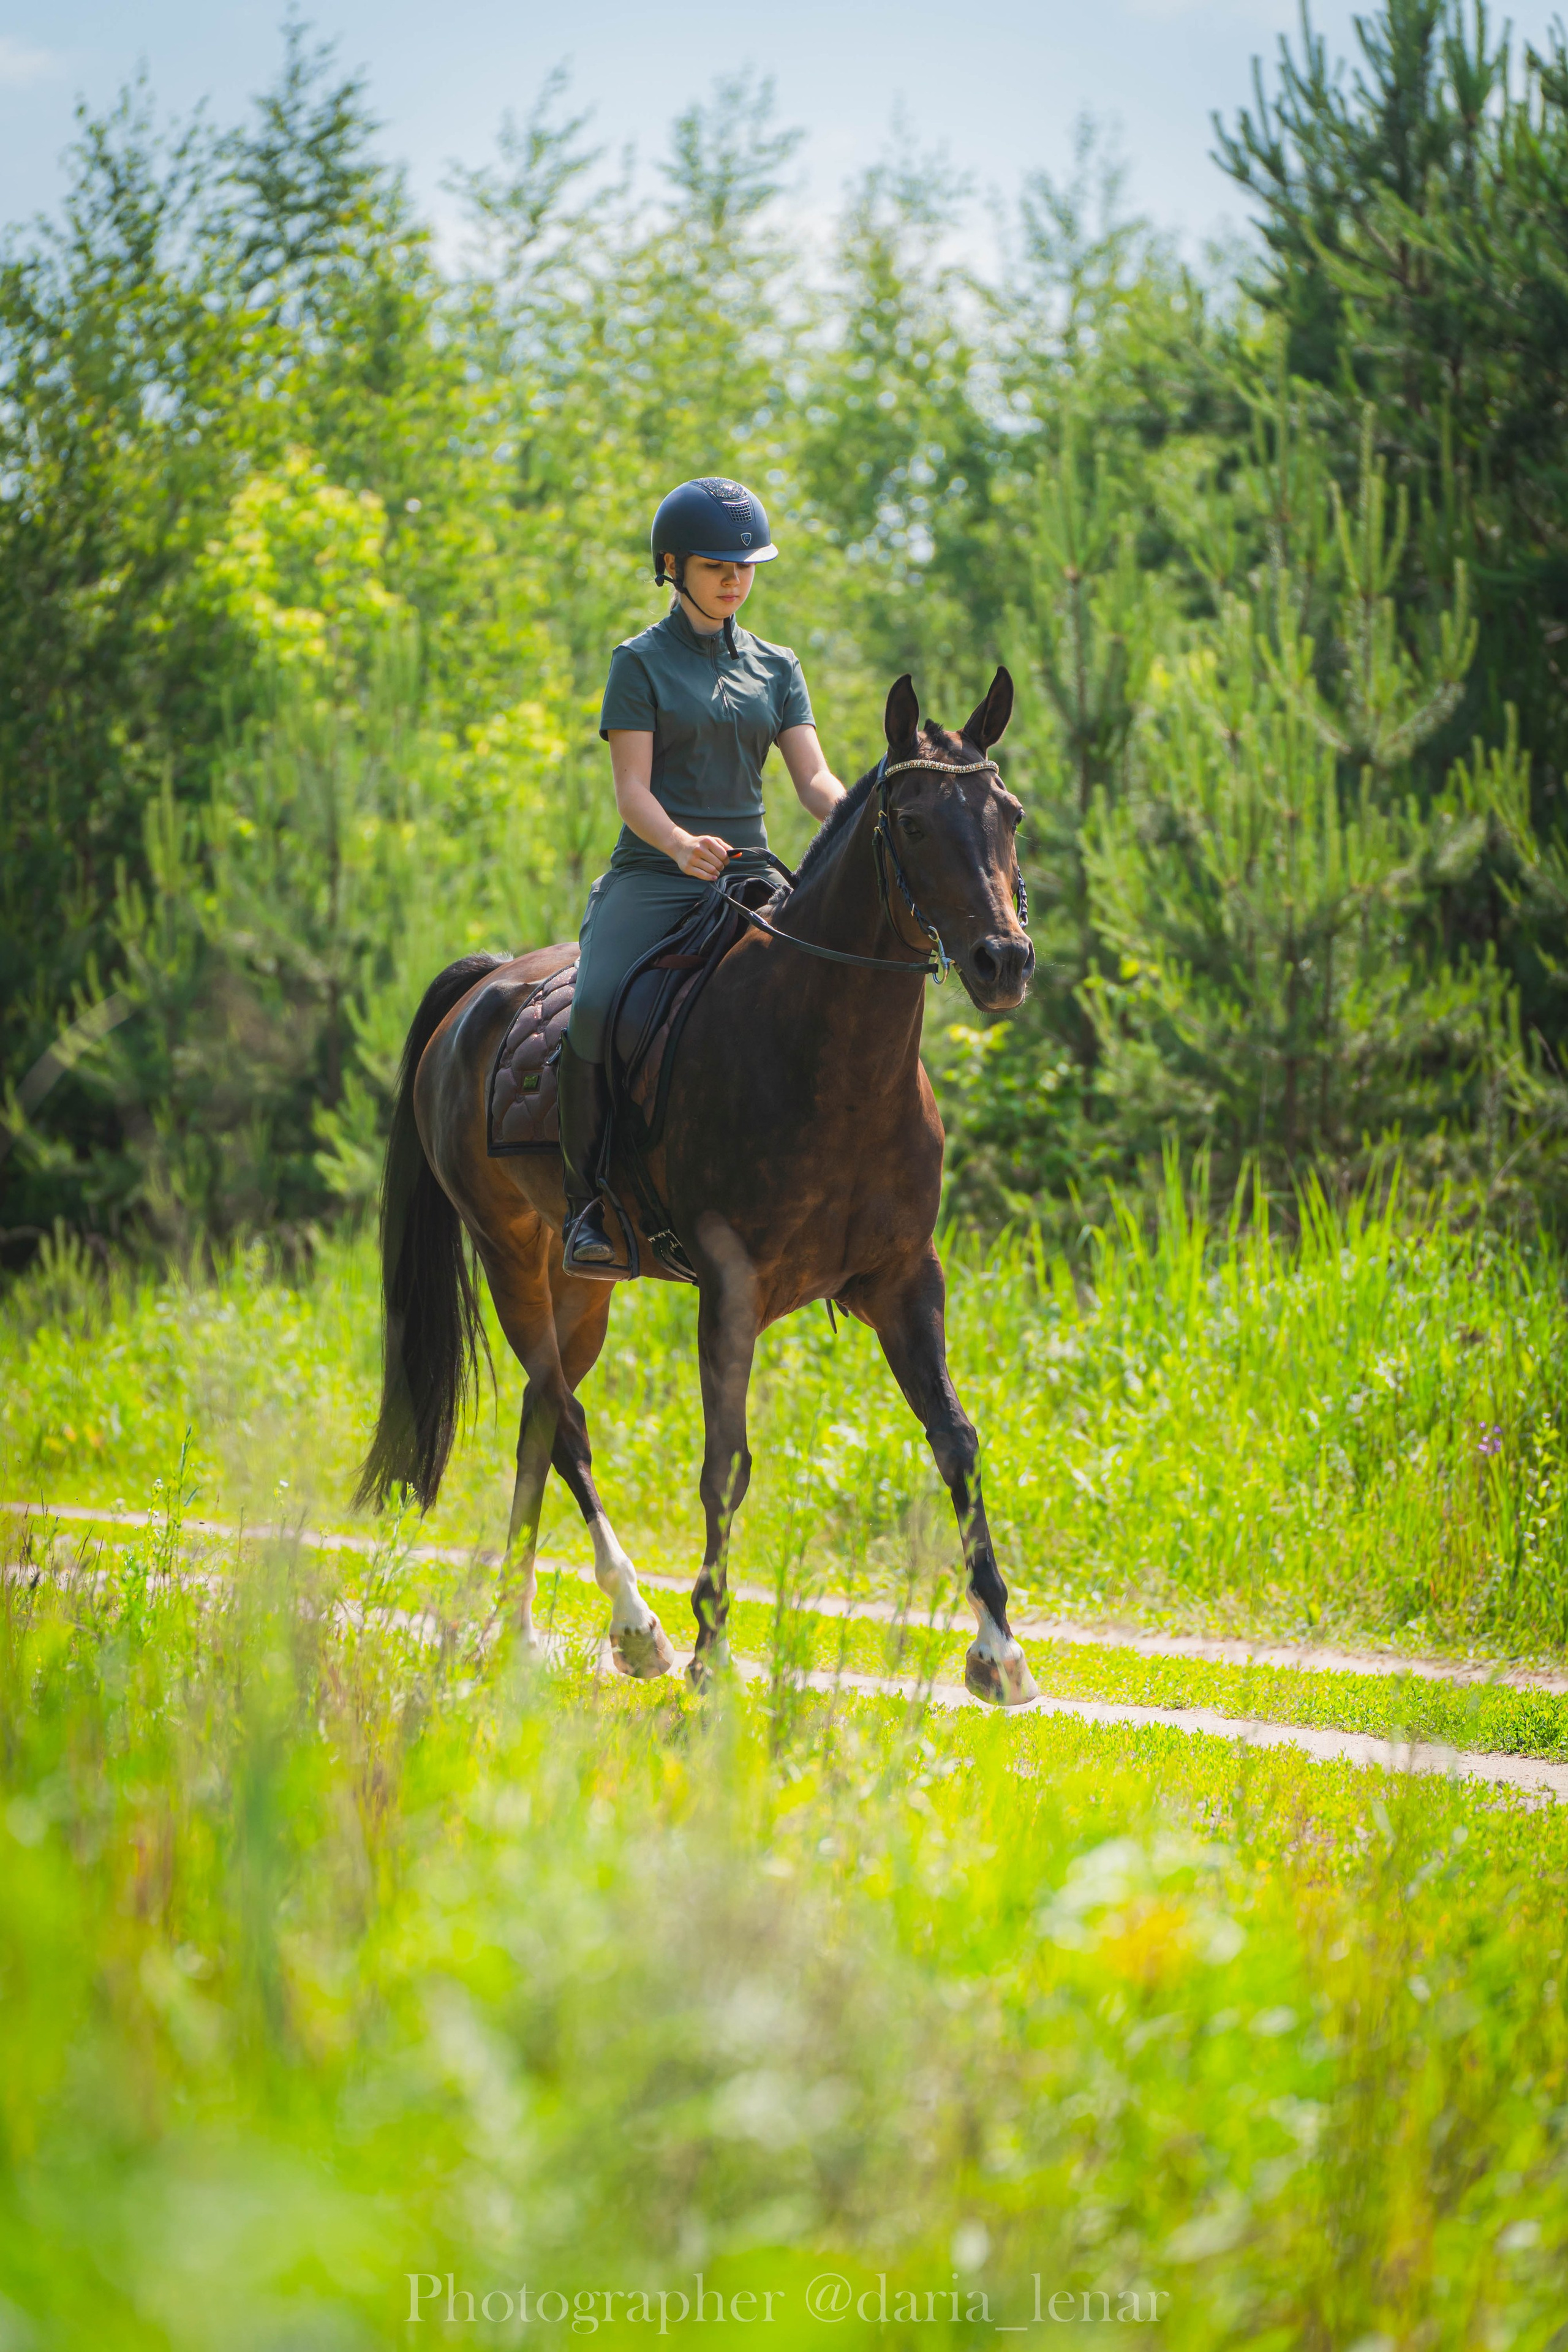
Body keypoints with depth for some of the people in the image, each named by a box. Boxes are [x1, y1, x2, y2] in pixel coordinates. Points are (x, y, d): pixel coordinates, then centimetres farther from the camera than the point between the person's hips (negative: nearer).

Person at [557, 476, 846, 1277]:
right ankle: (588, 1205, -18)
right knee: (597, 1014, -30)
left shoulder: (774, 668, 15)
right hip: (654, 874, -4)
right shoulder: (642, 662, 3)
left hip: (749, 877, 4)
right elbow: (632, 791, -6)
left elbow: (814, 776, 5)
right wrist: (682, 846, -27)